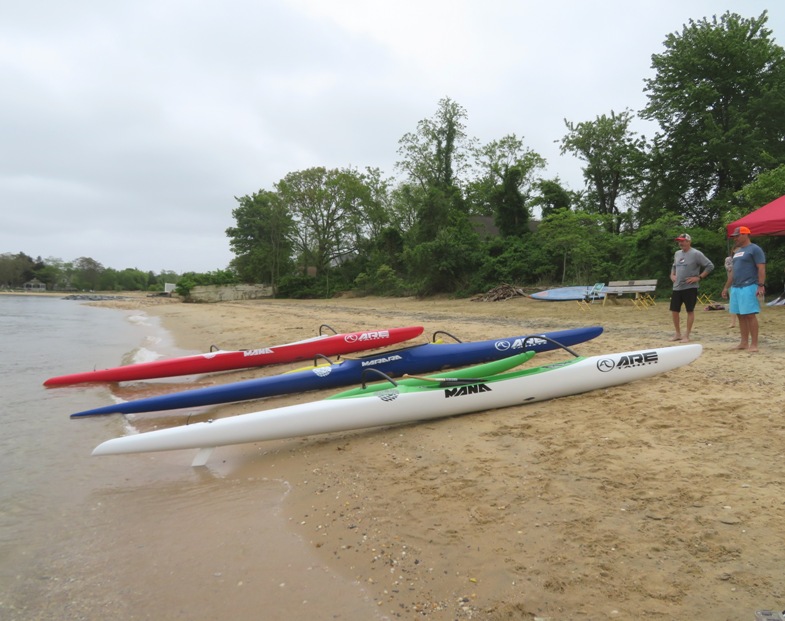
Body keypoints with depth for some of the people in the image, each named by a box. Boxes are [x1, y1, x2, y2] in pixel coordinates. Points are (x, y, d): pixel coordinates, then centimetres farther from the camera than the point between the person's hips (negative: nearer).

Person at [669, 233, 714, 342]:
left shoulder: (696, 254, -9)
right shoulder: (677, 253, 12)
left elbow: (710, 266, -9)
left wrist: (699, 277, -13)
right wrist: (672, 275, 11)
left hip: (690, 288, -6)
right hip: (676, 287, 6)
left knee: (690, 311, 2)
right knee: (674, 310, 7)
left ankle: (686, 336, 8)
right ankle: (678, 334, 21)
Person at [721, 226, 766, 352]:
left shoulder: (755, 249, -5)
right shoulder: (737, 251, 19)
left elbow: (761, 268, -12)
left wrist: (761, 286, -21)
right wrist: (726, 287, 22)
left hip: (749, 287, -8)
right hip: (736, 288, 8)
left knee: (750, 315, -8)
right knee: (741, 316, 9)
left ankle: (754, 344, -5)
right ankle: (744, 342, 14)